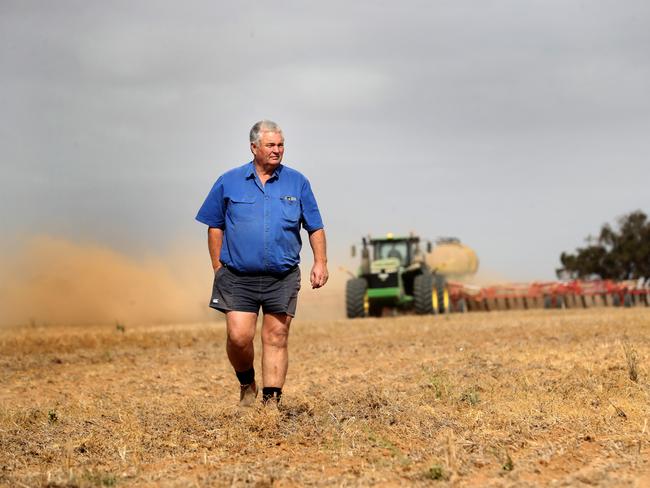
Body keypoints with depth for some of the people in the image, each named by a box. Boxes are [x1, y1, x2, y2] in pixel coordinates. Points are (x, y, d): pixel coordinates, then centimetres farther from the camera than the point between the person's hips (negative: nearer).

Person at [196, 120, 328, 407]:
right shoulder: (229, 182, 5)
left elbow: (315, 227, 10)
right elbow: (215, 227, 10)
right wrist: (218, 267, 5)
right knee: (238, 336, -9)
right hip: (238, 277, -1)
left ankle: (272, 400, 9)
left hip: (282, 278, 1)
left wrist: (320, 262, 0)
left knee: (276, 338, 2)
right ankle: (246, 384, 18)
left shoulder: (297, 183, 7)